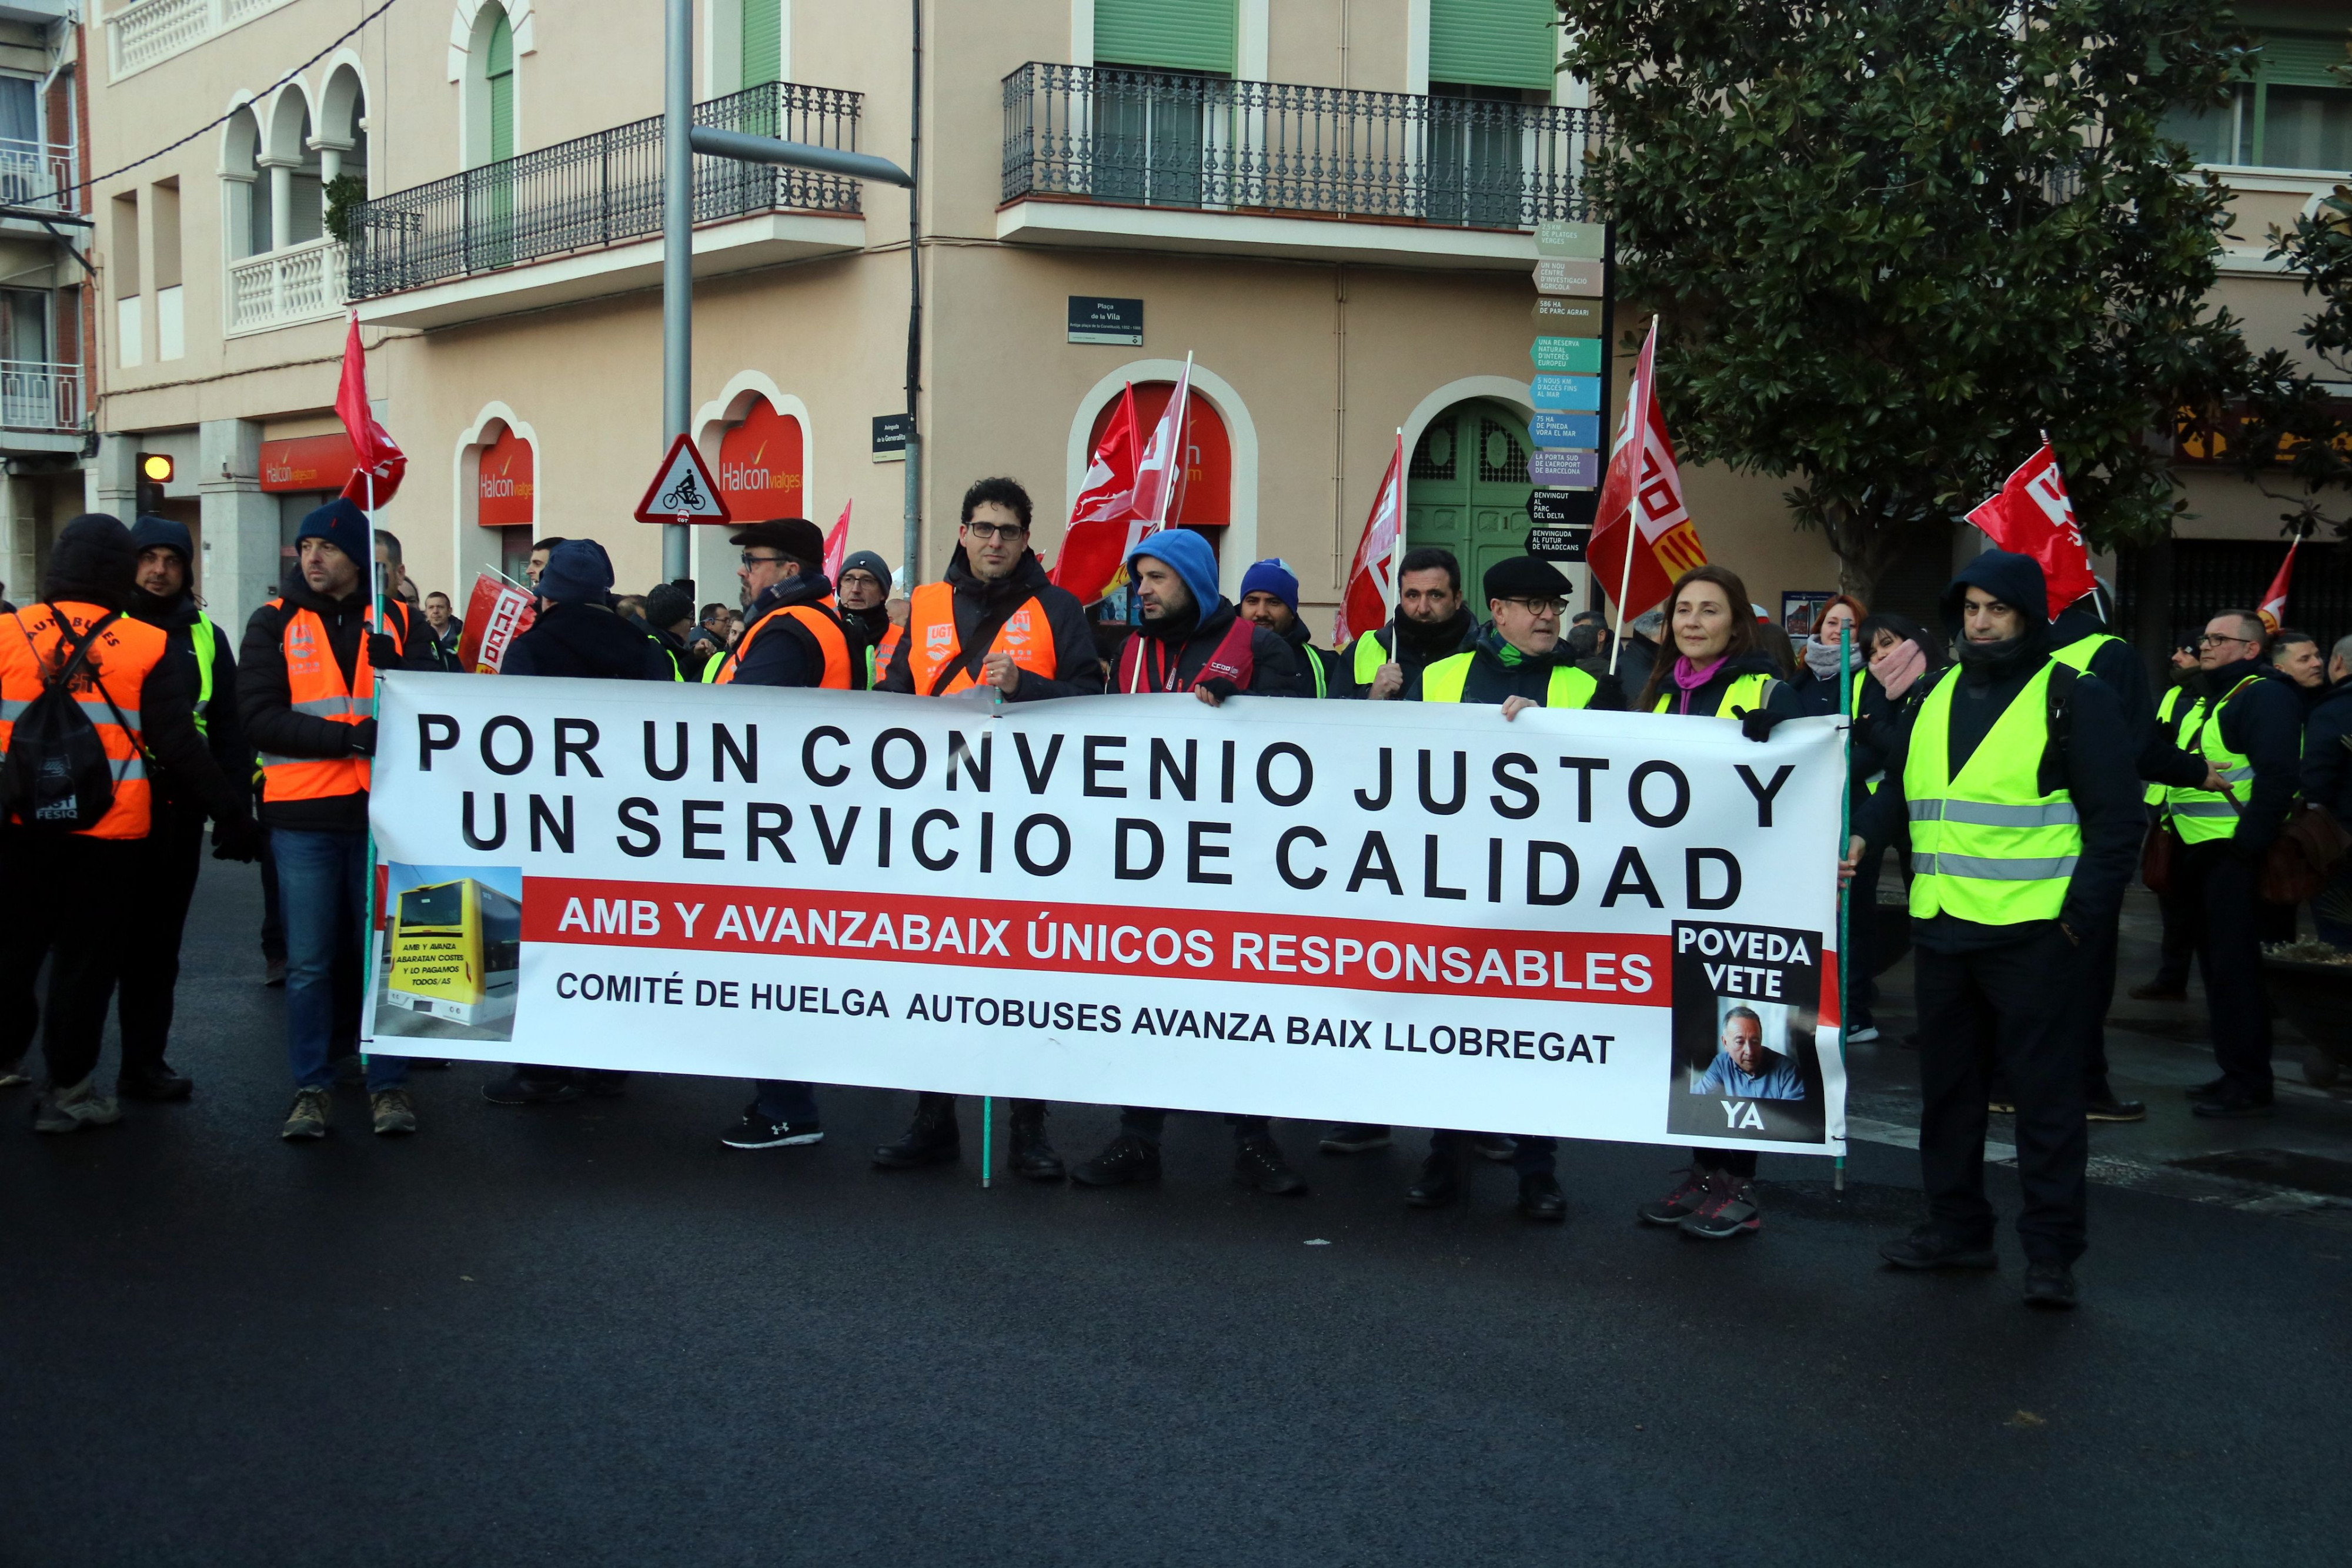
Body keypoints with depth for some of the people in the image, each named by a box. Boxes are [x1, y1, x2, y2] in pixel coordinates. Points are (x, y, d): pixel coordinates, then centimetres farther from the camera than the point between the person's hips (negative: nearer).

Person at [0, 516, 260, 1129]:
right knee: (86, 958, 9)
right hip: (108, 828, -1)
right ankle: (68, 1089, 15)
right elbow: (179, 746, -9)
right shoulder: (150, 648, -8)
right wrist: (233, 814, -1)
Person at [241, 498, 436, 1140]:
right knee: (308, 962, 4)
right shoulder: (275, 623, 5)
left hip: (381, 810, 0)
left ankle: (389, 1082, 14)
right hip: (303, 815, 0)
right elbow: (259, 717, -6)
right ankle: (311, 1088, 14)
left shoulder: (396, 621, 7)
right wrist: (350, 737, -16)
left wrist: (392, 667, -19)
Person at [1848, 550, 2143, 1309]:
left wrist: (2082, 917, -13)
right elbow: (1901, 789, 19)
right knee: (1948, 1086, 13)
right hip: (1943, 929, 6)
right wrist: (1863, 835, -2)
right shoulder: (1938, 697, 13)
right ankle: (1957, 1227, 25)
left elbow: (2115, 817, -6)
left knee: (2045, 1090, -1)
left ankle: (2052, 1252, 4)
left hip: (2032, 933, -6)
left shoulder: (2073, 697, -4)